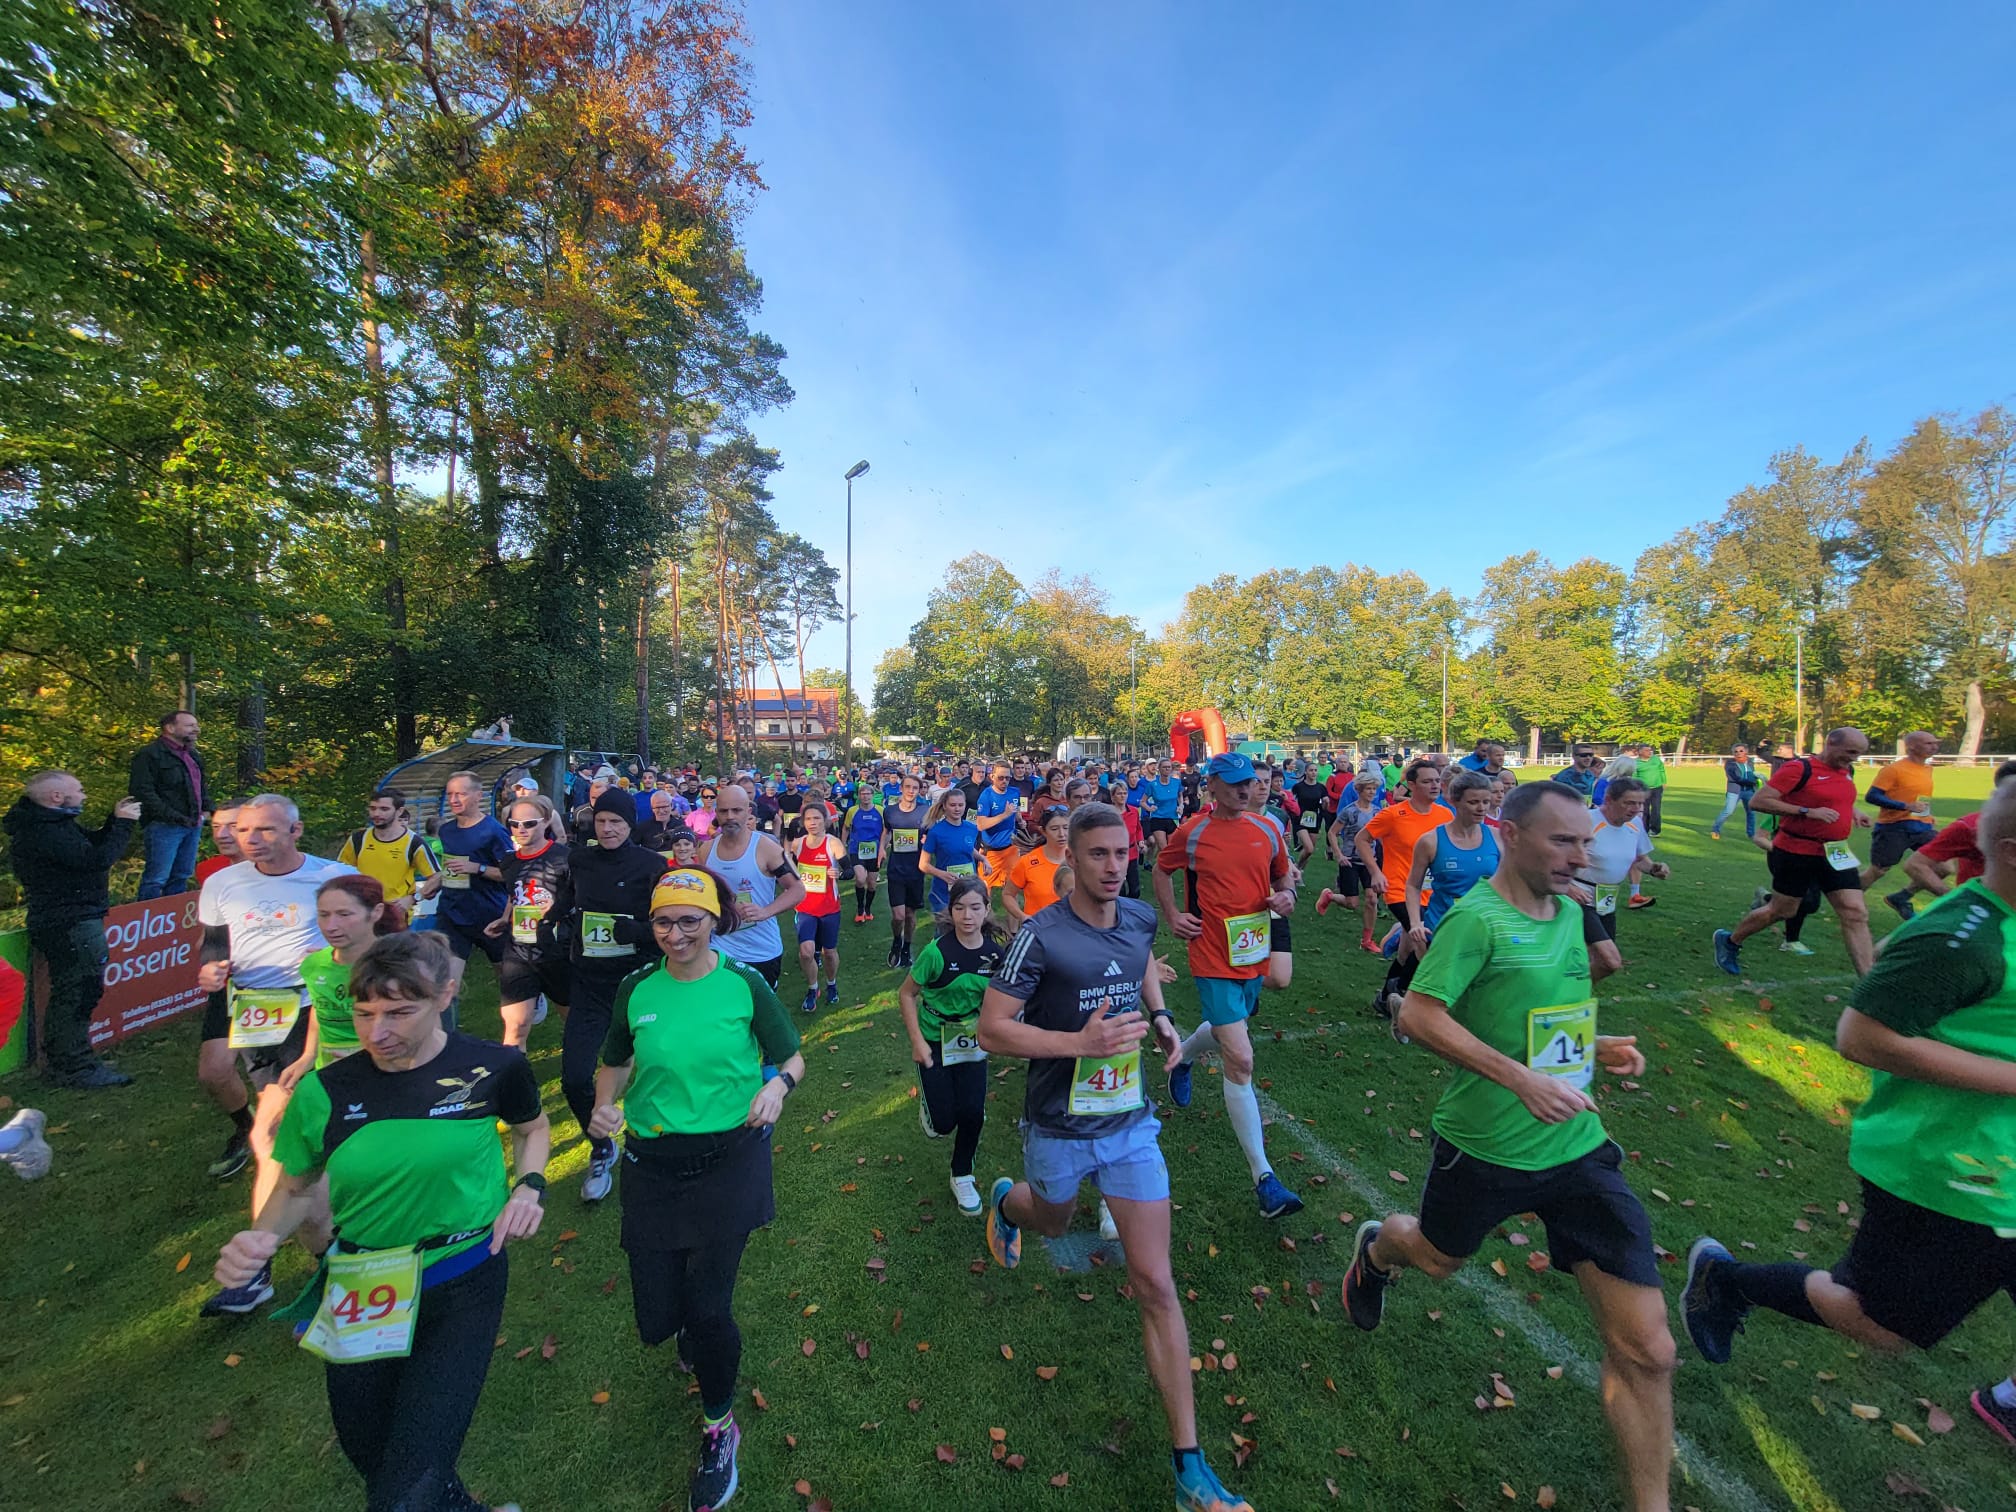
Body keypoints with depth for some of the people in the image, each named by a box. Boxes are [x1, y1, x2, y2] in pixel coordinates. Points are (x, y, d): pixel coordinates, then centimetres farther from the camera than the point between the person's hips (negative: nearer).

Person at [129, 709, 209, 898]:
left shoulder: (194, 755, 19)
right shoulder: (150, 754, -8)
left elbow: (203, 785, 30)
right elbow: (142, 791, -16)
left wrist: (206, 809, 14)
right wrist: (173, 817, -21)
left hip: (193, 824, 8)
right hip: (164, 826, -8)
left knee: (181, 876, 14)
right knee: (156, 879, -7)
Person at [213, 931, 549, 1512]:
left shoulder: (494, 1069, -15)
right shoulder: (325, 1092, -12)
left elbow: (532, 1127, 5)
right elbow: (296, 1189, 5)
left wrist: (528, 1185, -11)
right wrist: (262, 1238, -15)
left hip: (462, 1286, -3)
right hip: (361, 1292, 3)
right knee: (369, 1458, 22)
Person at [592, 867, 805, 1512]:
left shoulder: (744, 985, -9)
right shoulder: (636, 990, -3)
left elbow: (792, 1058, 0)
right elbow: (615, 1064, 12)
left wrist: (779, 1084, -21)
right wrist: (604, 1105, -7)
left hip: (728, 1159, -2)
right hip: (651, 1164, 3)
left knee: (708, 1309, -2)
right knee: (657, 1318, 7)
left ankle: (720, 1431, 31)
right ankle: (695, 1329, 49)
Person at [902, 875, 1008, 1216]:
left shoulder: (996, 951, -12)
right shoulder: (938, 952, -24)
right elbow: (906, 994, -13)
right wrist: (917, 1042, -15)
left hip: (971, 1041, 3)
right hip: (934, 1041, -3)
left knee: (973, 1112, -2)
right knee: (943, 1124, -1)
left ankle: (962, 1178, 26)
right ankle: (928, 1102, 35)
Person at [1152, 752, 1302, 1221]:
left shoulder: (1267, 830, 2)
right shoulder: (1191, 832, -9)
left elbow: (1282, 877, 17)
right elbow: (1161, 870, 8)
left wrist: (1286, 896, -5)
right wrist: (1172, 917, -2)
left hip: (1253, 953, 5)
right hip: (1214, 960, -5)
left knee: (1224, 1028, 27)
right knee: (1240, 1061, -10)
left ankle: (1182, 1059, 61)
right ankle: (1263, 1177, -1)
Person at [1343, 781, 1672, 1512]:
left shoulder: (1570, 912, 2)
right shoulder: (1477, 917, -23)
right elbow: (1416, 1014, -26)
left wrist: (1596, 1046, -1)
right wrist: (1520, 1078, -30)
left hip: (1578, 1149, 5)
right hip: (1484, 1146, -5)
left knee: (1647, 1350, 4)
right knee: (1436, 1258, 24)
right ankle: (1373, 1250, 59)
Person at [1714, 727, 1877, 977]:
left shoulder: (1847, 770, 9)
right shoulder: (1799, 769, -16)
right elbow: (1759, 801, -20)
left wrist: (1853, 813, 11)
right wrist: (1807, 812, -26)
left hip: (1836, 854, 7)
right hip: (1796, 852, -7)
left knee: (1856, 914, -2)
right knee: (1782, 911, 6)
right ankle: (1729, 941, 27)